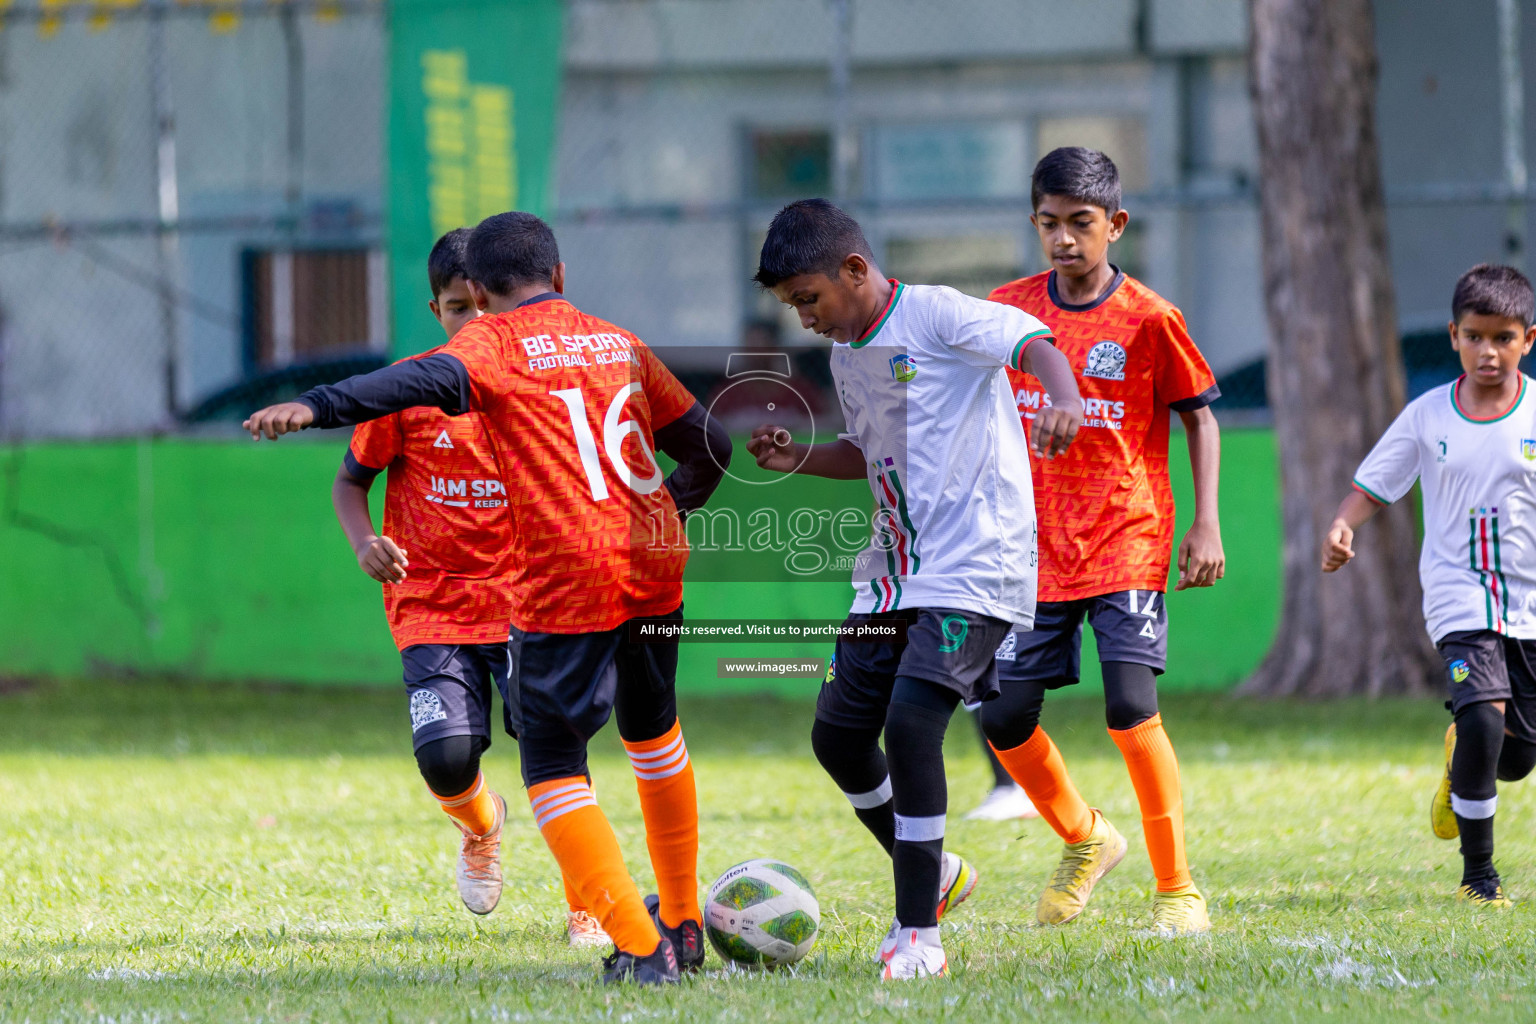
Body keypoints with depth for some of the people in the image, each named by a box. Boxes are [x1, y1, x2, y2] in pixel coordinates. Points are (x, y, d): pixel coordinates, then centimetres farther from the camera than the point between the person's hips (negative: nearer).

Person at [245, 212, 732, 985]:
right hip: (656, 565, 6)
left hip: (566, 580, -6)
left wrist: (314, 407, -36)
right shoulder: (617, 342, 16)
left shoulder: (495, 342, -1)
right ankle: (682, 923, 40)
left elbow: (433, 379, -24)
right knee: (653, 733, 27)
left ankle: (640, 949, -6)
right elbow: (710, 448, 20)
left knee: (554, 765, 3)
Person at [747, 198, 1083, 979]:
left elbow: (1030, 341, -26)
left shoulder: (934, 315, -11)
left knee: (910, 724, -20)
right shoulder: (846, 355, 14)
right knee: (837, 733, 8)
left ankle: (920, 936, -12)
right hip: (895, 572, 9)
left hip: (974, 564, -9)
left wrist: (1065, 401, -46)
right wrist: (799, 460, 10)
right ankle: (932, 873, 30)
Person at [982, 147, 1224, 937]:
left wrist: (1207, 523, -4)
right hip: (1037, 546, 4)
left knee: (1131, 705, -17)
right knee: (1003, 716, 2)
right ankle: (1084, 841, 29)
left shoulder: (1149, 319, -7)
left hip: (1126, 540, -4)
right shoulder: (1009, 310, 3)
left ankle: (1176, 889, -6)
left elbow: (1198, 415, 2)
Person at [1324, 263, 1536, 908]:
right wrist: (1342, 528, -16)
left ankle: (1461, 766, 43)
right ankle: (1476, 875, -8)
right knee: (1484, 717, -23)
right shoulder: (1428, 417, 0)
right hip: (1459, 595, -1)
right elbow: (1373, 486, 4)